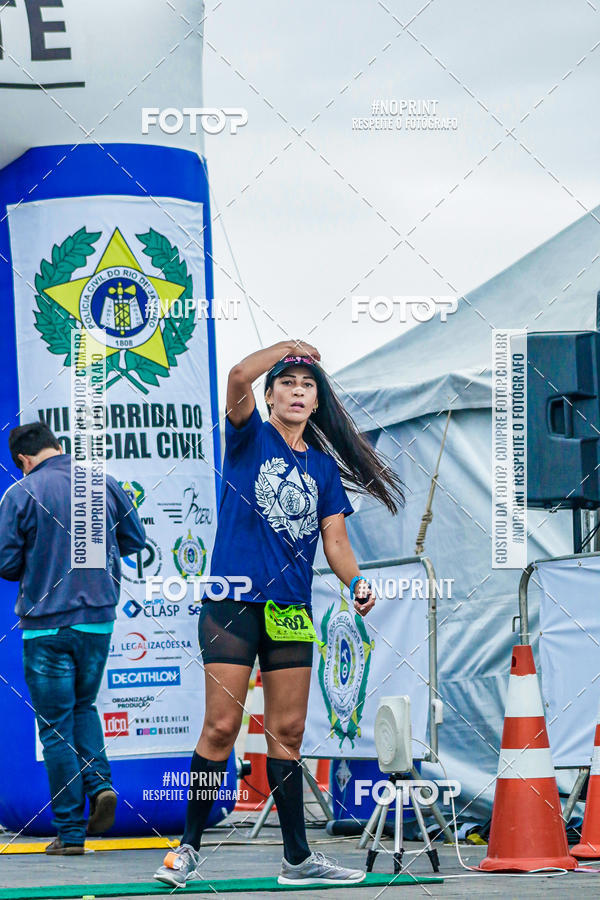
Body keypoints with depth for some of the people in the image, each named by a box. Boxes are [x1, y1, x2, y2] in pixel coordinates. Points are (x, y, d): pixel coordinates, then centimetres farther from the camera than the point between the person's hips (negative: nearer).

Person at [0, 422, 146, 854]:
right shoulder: (106, 485, 1)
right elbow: (135, 541, 10)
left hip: (46, 624, -3)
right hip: (98, 619, 3)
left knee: (55, 726, 4)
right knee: (83, 706, 23)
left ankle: (70, 831, 4)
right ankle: (99, 782, -1)